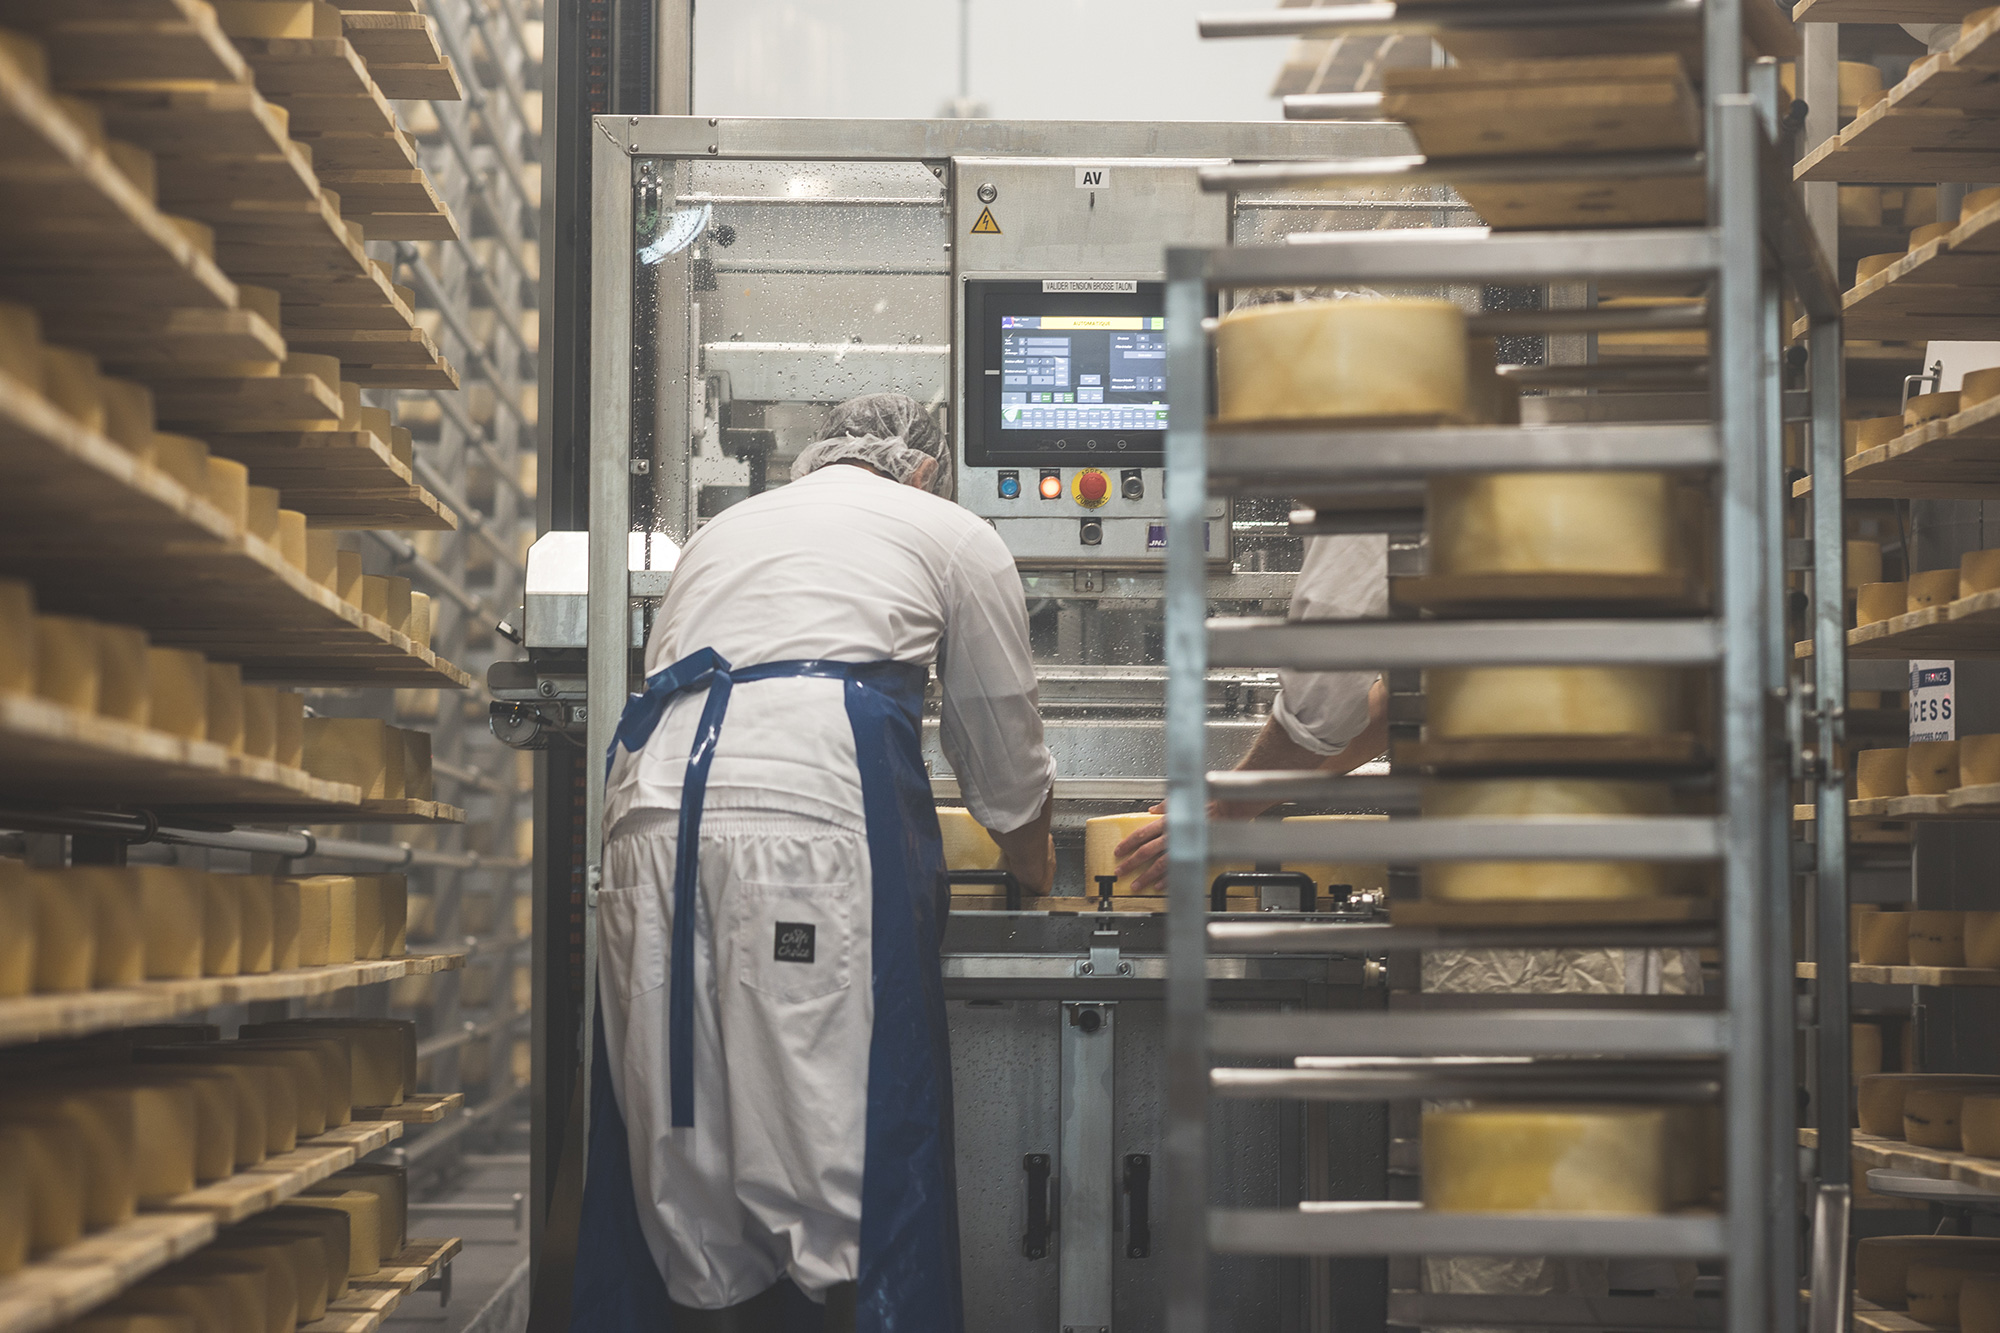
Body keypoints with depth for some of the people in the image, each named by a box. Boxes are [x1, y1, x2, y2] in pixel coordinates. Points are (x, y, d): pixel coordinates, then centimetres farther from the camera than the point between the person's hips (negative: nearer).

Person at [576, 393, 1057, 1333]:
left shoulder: (723, 528, 35)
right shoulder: (952, 534, 23)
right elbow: (1003, 752, 28)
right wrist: (1038, 874, 47)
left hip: (652, 805, 5)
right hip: (813, 806, -4)